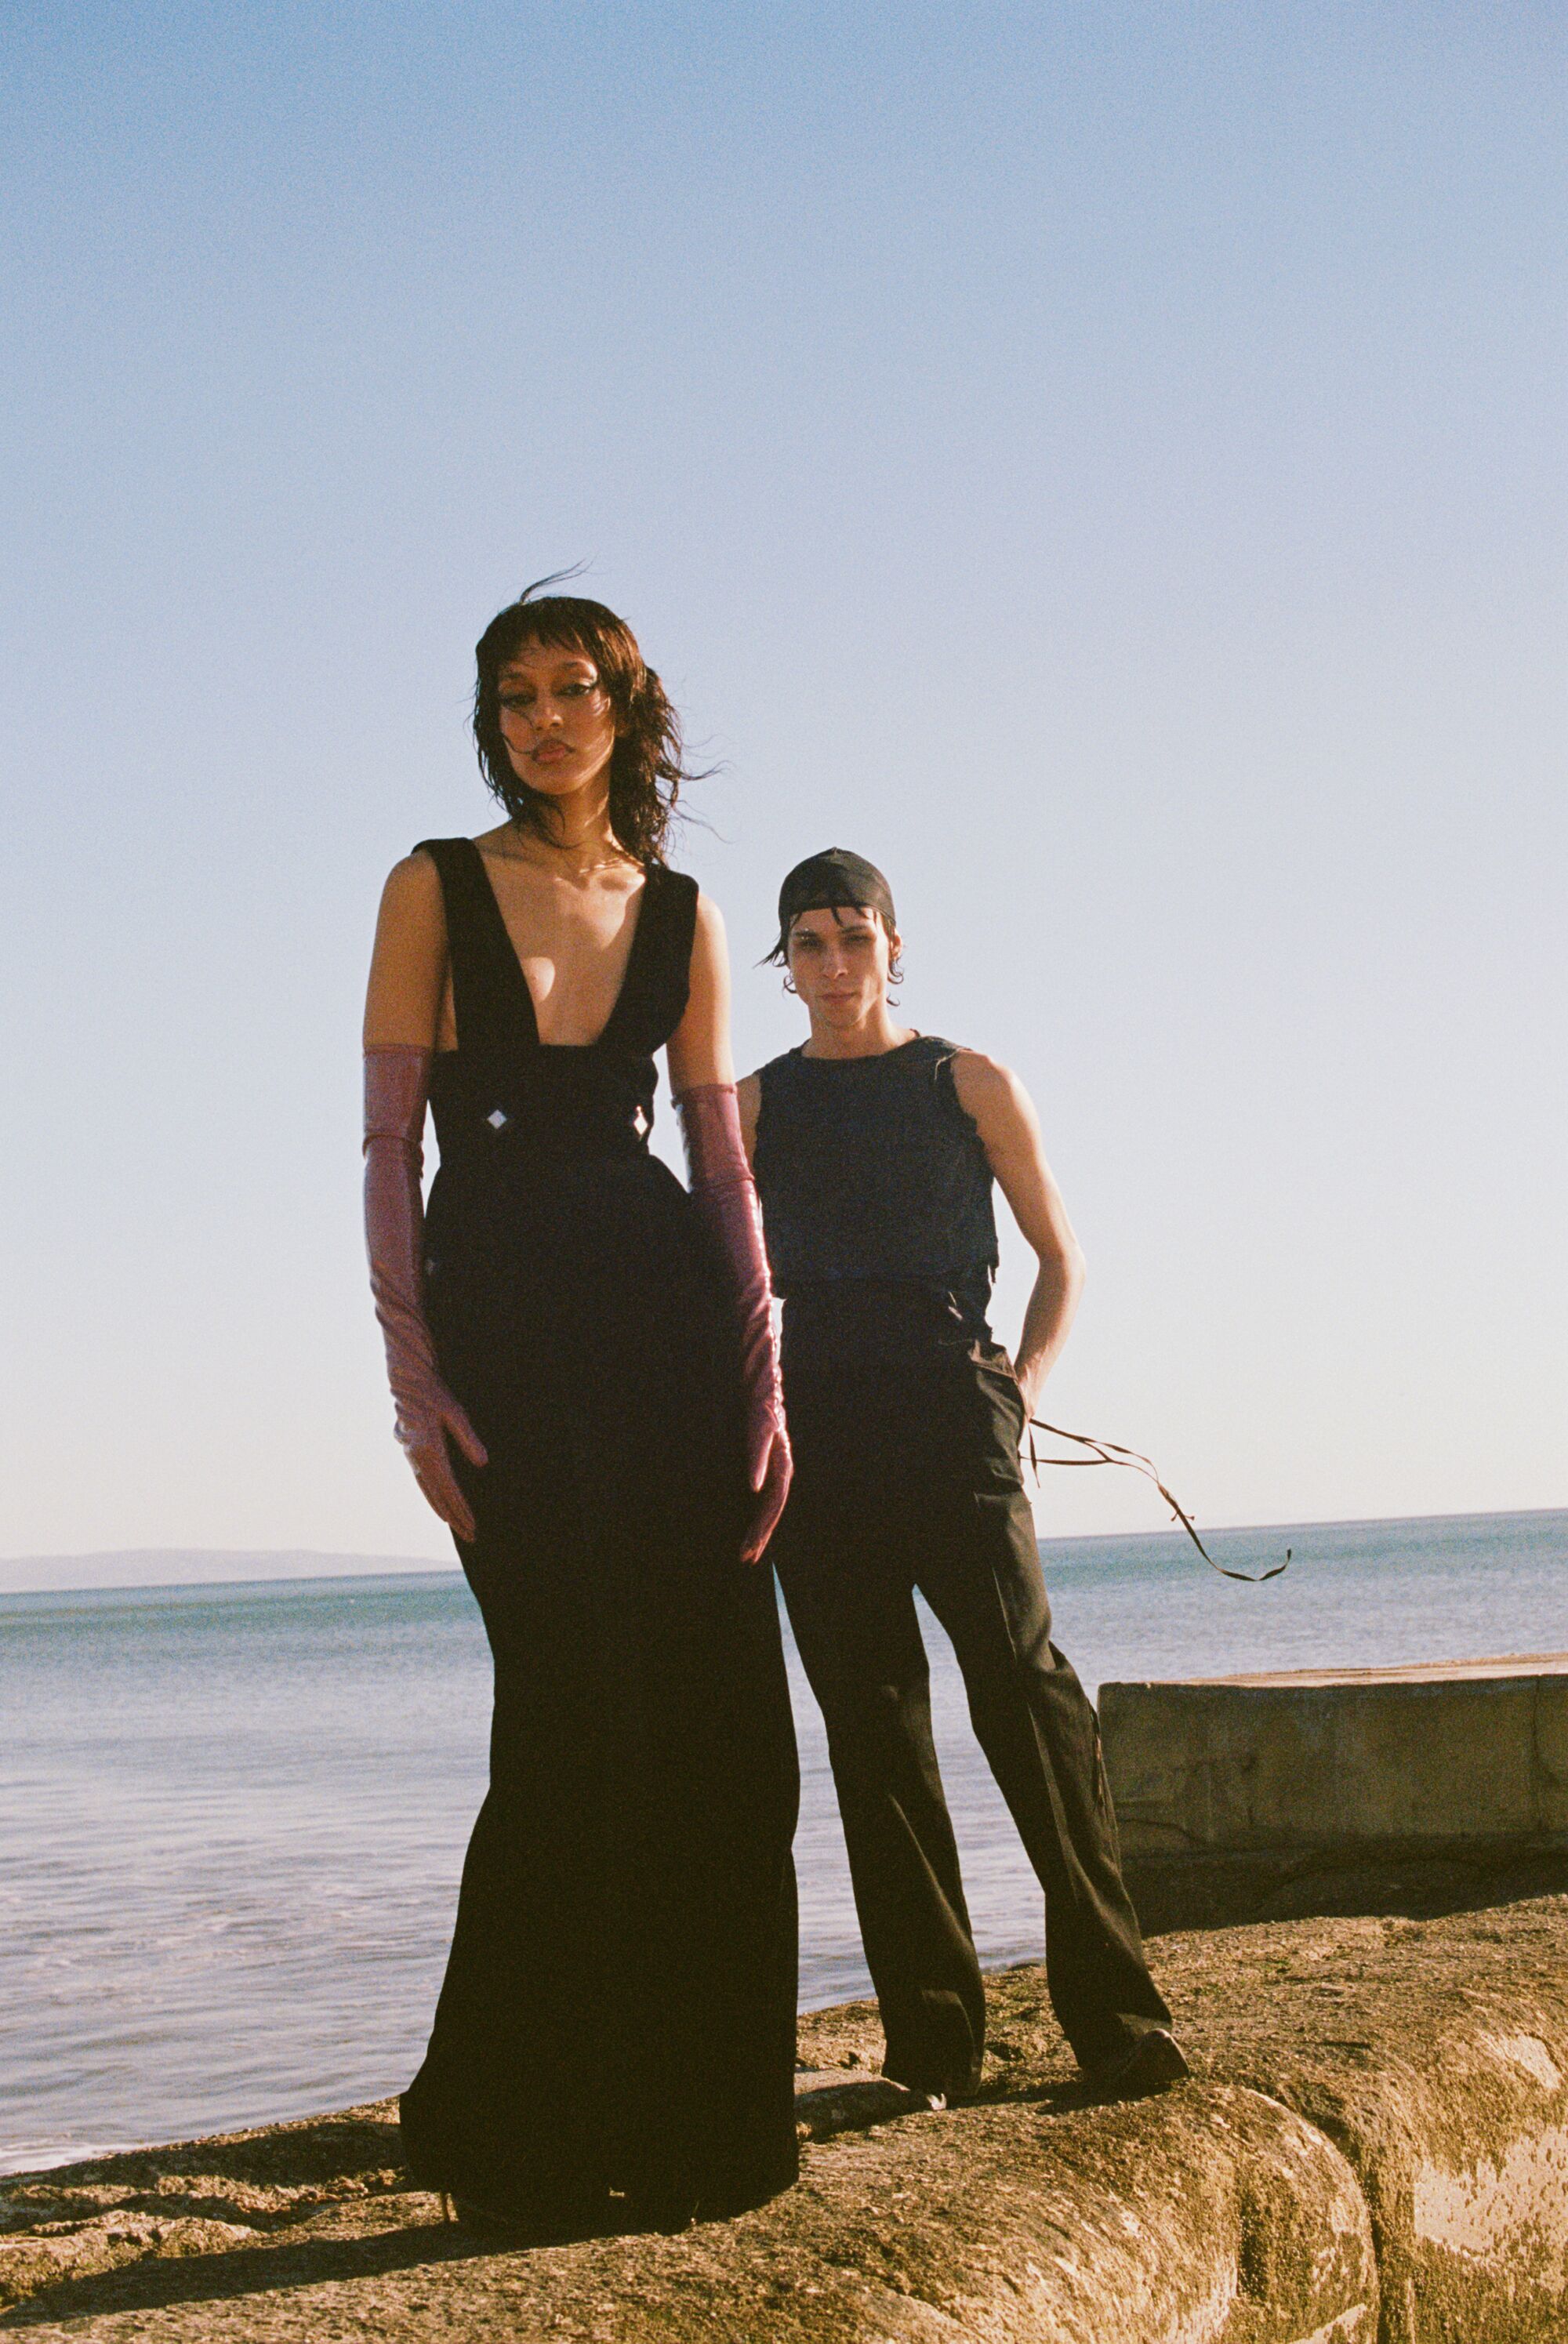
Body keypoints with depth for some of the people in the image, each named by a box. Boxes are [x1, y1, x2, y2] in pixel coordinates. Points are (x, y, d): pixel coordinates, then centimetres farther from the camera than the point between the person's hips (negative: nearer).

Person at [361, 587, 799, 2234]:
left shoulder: (682, 916, 13)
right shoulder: (438, 889, 4)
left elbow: (723, 1158, 11)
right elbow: (388, 1142, -1)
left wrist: (761, 1376, 2)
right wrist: (414, 1380, -10)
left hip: (666, 1307, 3)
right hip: (499, 1303, -3)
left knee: (718, 1715, -1)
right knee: (579, 1712, -7)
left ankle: (687, 2118, 12)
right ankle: (514, 2130, 8)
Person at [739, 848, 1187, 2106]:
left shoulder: (970, 1084, 11)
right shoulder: (756, 1106, 15)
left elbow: (1061, 1256, 14)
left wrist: (1022, 1385, -2)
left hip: (949, 1412, -2)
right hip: (814, 1429, 2)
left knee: (1024, 1682, -15)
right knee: (872, 1720, 0)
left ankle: (1117, 2011, -13)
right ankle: (931, 2038, 3)